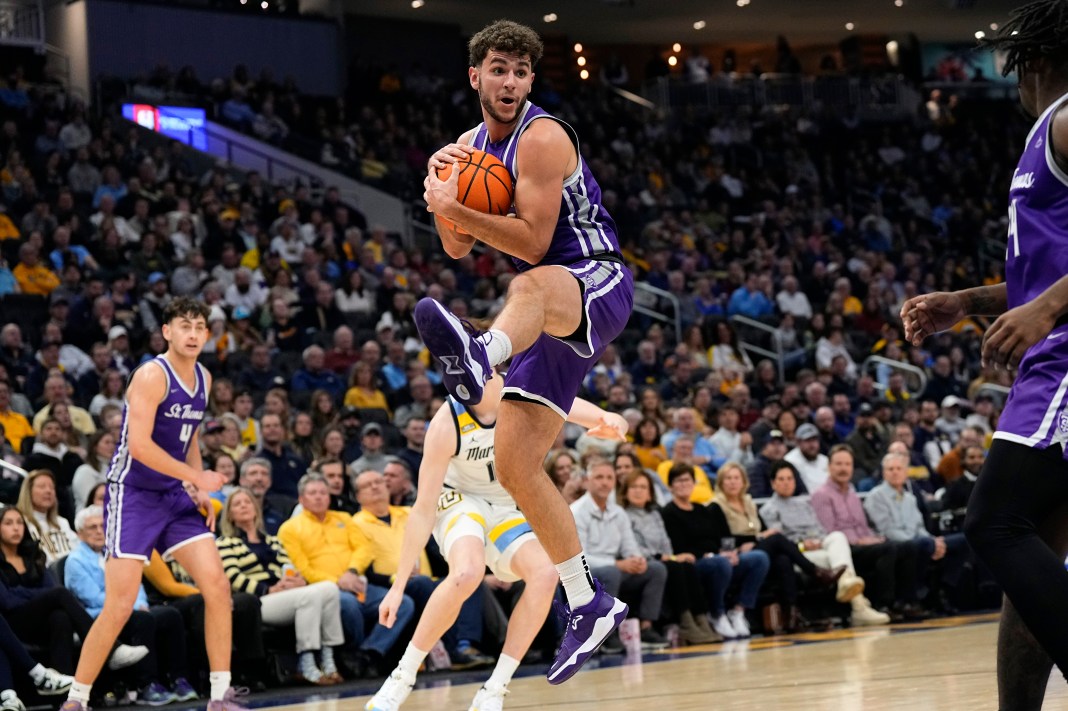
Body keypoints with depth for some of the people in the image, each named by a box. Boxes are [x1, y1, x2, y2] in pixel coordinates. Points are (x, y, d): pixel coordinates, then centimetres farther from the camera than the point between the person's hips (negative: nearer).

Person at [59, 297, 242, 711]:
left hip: (174, 496, 8)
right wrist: (196, 477, -19)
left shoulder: (203, 379, 10)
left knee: (217, 587, -2)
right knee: (120, 605, -11)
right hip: (132, 494, -7)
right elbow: (139, 445, -25)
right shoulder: (152, 375, -16)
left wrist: (202, 493, 11)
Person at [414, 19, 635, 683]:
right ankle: (589, 604, 12)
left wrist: (454, 206, -23)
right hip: (551, 311, 9)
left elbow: (533, 243, -19)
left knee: (531, 285, -45)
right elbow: (458, 248, 16)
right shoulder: (473, 144, 14)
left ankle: (478, 359, -83)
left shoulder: (542, 137, -11)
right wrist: (441, 189, -3)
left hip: (597, 284, -9)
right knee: (514, 463, 2)